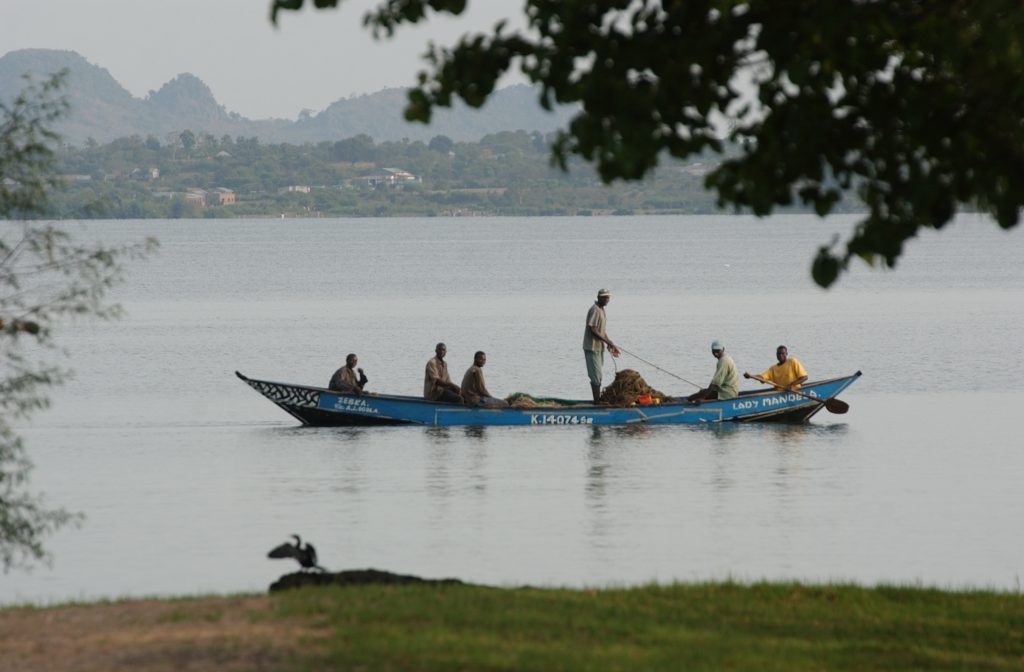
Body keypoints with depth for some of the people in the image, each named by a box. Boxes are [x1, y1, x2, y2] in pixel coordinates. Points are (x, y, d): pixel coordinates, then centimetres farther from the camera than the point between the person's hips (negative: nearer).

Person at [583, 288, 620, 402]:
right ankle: (597, 401, -8)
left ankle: (598, 400, 17)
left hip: (599, 348, 10)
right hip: (592, 347, -10)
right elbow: (593, 330, -21)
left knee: (598, 377, 12)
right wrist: (608, 341, -18)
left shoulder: (601, 310, 16)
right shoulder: (595, 310, -15)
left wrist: (610, 344, 13)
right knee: (596, 377, -9)